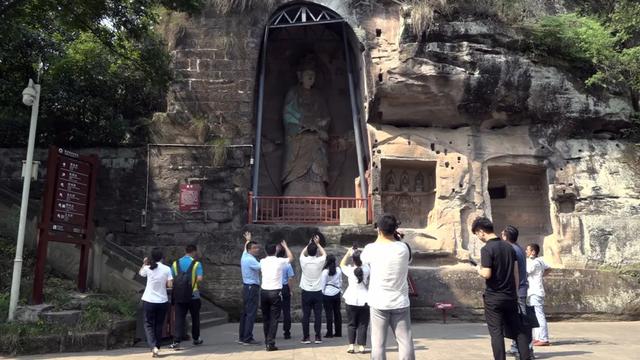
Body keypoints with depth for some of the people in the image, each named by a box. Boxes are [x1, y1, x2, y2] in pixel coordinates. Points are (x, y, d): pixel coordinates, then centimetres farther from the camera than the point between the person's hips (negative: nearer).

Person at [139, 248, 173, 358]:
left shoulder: (148, 268, -6)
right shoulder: (167, 269, -7)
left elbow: (140, 273, 17)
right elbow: (169, 285, -7)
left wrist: (144, 264, 32)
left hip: (149, 301, -1)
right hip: (162, 301, 1)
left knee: (148, 324, 9)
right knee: (159, 325, 15)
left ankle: (153, 347, -9)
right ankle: (157, 347, 21)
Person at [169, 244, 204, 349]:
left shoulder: (175, 263, 3)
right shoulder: (196, 264, -7)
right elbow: (199, 279, -15)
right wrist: (193, 281, 5)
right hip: (193, 295, -2)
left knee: (179, 318, 2)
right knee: (195, 318, 15)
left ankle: (176, 341, -6)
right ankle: (196, 339, 28)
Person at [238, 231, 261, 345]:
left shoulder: (244, 256, 12)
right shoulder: (250, 260, -16)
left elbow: (245, 248, 34)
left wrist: (248, 240, 51)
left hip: (246, 287, 10)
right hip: (252, 288, -10)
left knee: (245, 312, 13)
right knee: (251, 313, -8)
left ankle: (241, 337, 19)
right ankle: (247, 339, -7)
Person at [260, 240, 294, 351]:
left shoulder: (262, 262, 5)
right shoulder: (280, 261, -4)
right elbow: (291, 257, 16)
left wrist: (269, 250, 38)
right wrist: (285, 246, 28)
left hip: (264, 292, 4)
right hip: (275, 292, -4)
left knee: (266, 318, 14)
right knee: (274, 319, -2)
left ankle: (267, 342, 22)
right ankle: (270, 343, -7)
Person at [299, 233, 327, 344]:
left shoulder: (304, 261, -8)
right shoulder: (319, 261, -9)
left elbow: (302, 253, 17)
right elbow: (324, 254, 14)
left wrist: (309, 243, 22)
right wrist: (317, 243, 20)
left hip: (306, 292, 0)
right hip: (317, 292, 0)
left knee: (306, 315, 4)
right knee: (318, 315, 4)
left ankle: (306, 337, 7)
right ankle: (318, 337, 6)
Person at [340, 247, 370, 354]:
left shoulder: (350, 270, -8)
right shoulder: (367, 269, -7)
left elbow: (342, 264, 12)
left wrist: (348, 253, 16)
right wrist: (361, 254, 8)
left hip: (351, 300, 0)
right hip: (364, 300, 0)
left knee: (352, 323, 9)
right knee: (363, 324, 7)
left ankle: (351, 345, 4)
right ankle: (361, 346, 6)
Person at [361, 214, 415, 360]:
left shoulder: (372, 248, -8)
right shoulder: (403, 248, -4)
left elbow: (363, 258, 14)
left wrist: (379, 237, 15)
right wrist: (395, 237, 13)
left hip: (379, 303, -1)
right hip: (400, 302, 2)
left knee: (378, 343, 5)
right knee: (405, 341, 8)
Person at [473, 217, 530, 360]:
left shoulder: (486, 249, -14)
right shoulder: (509, 247, 8)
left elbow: (487, 274, -21)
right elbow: (516, 274, 10)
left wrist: (479, 269, 0)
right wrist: (515, 293, 17)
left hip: (493, 298, -6)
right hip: (510, 297, 6)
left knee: (496, 332, 1)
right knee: (518, 330, 12)